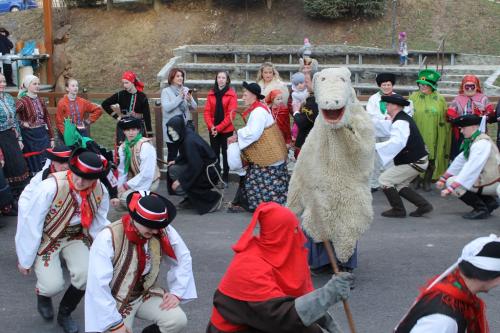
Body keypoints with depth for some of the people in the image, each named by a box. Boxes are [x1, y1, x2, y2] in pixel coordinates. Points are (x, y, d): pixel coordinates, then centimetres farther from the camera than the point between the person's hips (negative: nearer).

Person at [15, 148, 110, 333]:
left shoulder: (100, 191, -17)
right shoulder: (51, 187, -32)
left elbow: (99, 225, -1)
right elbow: (31, 225, -22)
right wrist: (25, 260, -13)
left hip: (74, 237, 4)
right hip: (45, 238, -3)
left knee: (86, 275, -17)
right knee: (53, 285, -16)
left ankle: (65, 313, 13)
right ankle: (44, 295, 26)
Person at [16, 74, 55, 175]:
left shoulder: (40, 100, 8)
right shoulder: (23, 101, -13)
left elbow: (47, 119, 11)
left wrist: (51, 138, 9)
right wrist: (22, 123, -17)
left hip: (43, 135, 6)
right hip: (30, 136, -6)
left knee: (47, 163, 8)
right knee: (34, 164, 1)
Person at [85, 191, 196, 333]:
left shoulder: (164, 231, -15)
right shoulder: (108, 238, -28)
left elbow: (183, 258, 2)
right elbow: (98, 286, -26)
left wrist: (176, 292, -5)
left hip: (146, 293, 3)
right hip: (116, 300, -3)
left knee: (178, 320, -16)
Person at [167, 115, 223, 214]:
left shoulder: (190, 141, -26)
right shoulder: (185, 136, 1)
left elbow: (195, 166, -26)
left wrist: (180, 180, -21)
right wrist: (176, 161, 11)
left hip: (208, 172, -9)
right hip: (200, 166, 9)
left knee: (178, 188, -13)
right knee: (172, 170, 8)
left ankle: (213, 197, -2)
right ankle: (191, 200, 16)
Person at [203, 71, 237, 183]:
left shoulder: (232, 94, -5)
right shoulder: (211, 93, 7)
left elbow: (231, 114, -11)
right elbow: (207, 111, 3)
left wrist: (219, 127, -15)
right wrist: (211, 126, -12)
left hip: (226, 130, -3)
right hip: (213, 130, 3)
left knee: (225, 153, 5)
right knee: (214, 153, 8)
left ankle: (225, 177, 13)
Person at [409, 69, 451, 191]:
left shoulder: (440, 99, 4)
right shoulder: (413, 97, 4)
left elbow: (445, 119, 8)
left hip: (433, 136, 0)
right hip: (417, 136, 0)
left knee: (431, 158, 4)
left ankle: (427, 181, 17)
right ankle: (416, 180, 15)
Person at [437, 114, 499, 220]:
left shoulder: (482, 143, -20)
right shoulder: (471, 141, 9)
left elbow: (471, 168, -27)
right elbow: (459, 161, 12)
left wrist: (451, 188, -29)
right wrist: (443, 179, 9)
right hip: (485, 178, 9)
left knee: (452, 182, -14)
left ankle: (481, 209, -5)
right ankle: (489, 202, 13)